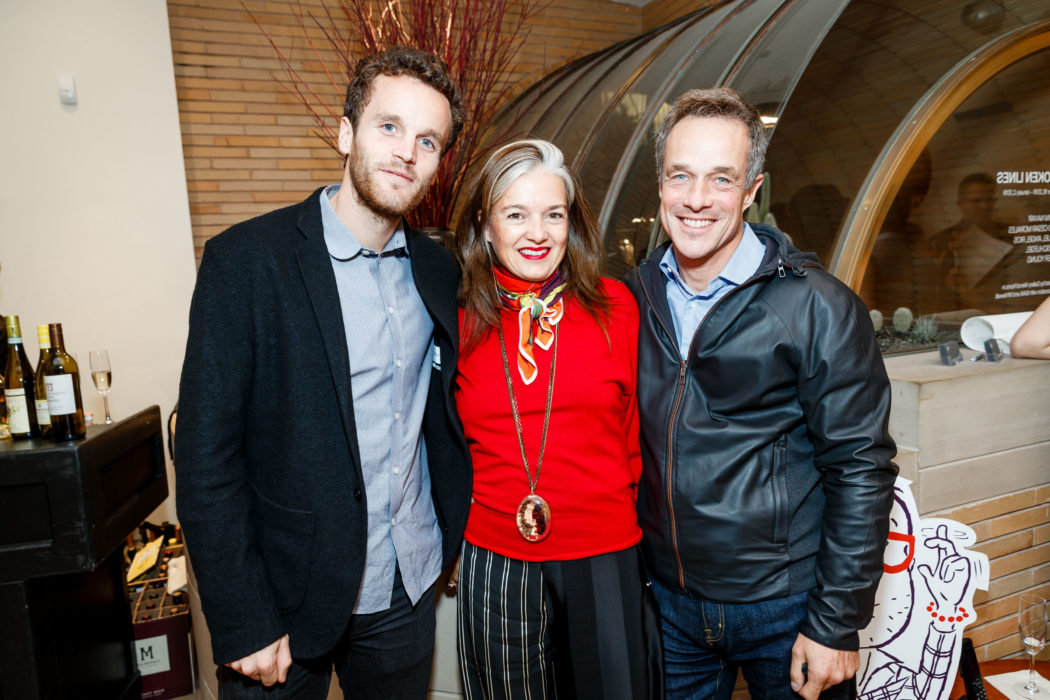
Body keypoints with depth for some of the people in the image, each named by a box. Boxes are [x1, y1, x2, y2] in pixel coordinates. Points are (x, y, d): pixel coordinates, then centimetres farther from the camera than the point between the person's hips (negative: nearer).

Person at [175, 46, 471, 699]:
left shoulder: (437, 268, 0)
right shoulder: (246, 260, -15)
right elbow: (206, 457, -15)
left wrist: (448, 538, 2)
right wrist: (243, 624, -13)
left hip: (411, 588, 5)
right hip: (287, 596, -4)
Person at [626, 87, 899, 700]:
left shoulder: (817, 307, -15)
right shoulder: (638, 295, -2)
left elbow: (862, 470, -13)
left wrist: (836, 626, -11)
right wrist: (627, 569, 8)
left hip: (784, 605, -3)